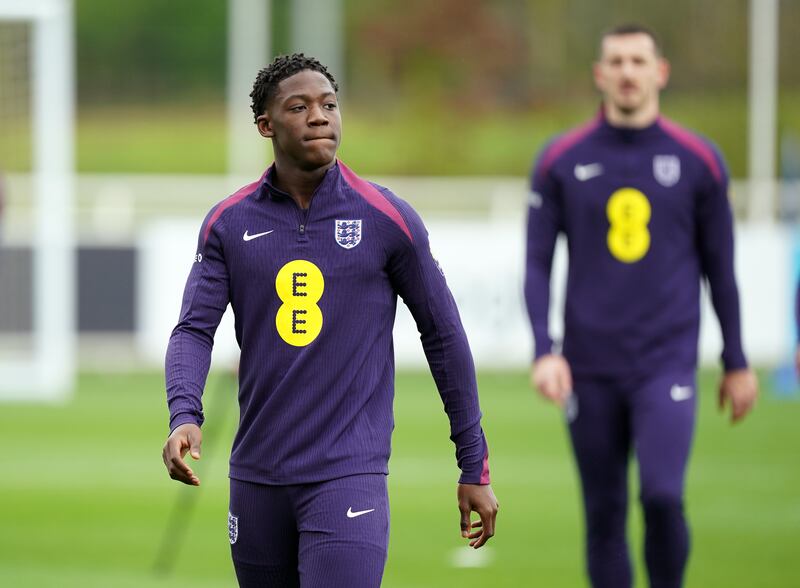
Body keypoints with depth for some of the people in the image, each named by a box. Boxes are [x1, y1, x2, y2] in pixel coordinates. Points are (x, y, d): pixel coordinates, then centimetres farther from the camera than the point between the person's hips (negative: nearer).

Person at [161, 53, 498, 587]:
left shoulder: (387, 219, -2)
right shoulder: (229, 224, 5)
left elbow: (444, 337, 5)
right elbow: (194, 331, 1)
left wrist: (474, 468, 7)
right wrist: (184, 417, -20)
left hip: (349, 477, -4)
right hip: (257, 477, 4)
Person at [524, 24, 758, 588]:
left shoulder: (699, 161, 3)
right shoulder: (561, 161, 3)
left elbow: (719, 267, 10)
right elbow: (537, 263, 5)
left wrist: (737, 362, 12)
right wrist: (545, 351, -8)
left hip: (667, 362, -1)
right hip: (591, 368, 1)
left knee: (662, 495, -18)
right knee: (604, 515, 3)